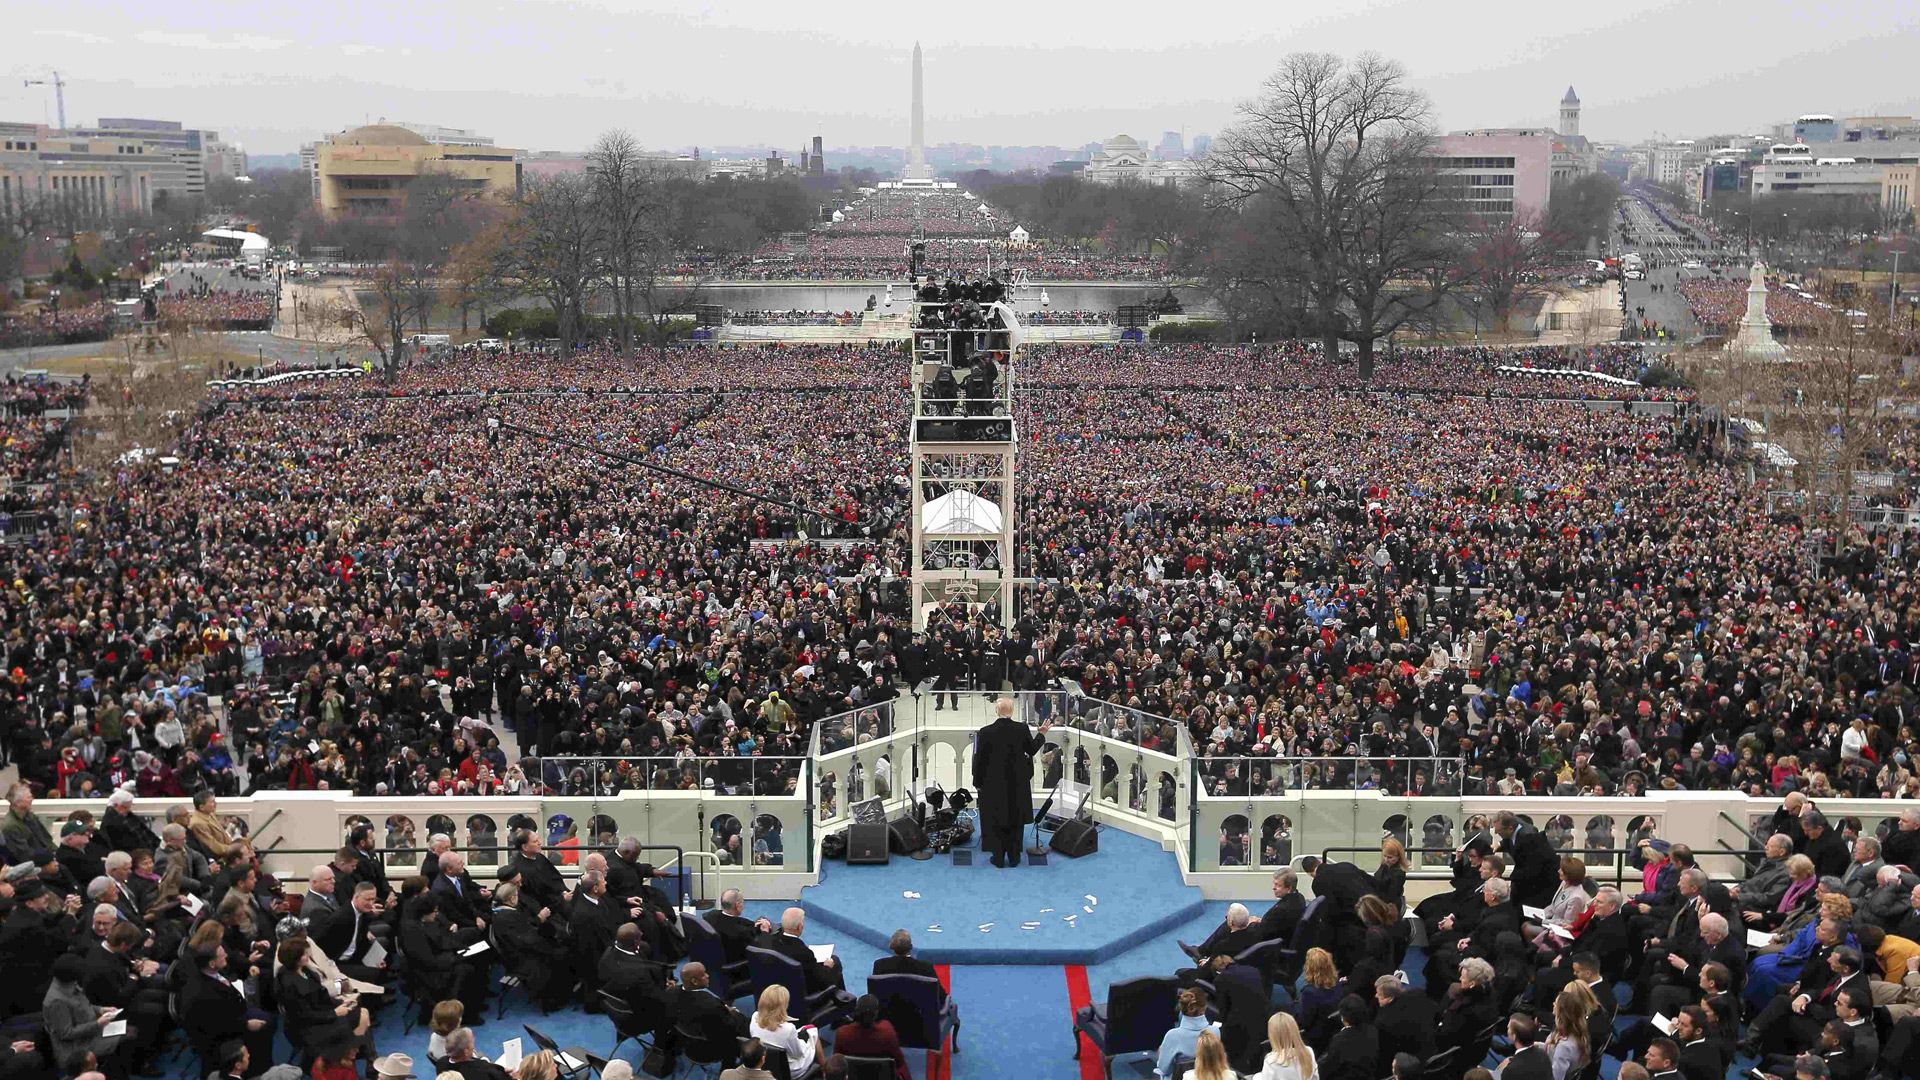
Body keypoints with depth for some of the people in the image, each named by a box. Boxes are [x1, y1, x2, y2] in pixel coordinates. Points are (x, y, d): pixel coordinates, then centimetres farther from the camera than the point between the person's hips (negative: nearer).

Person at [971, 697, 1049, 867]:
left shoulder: (986, 732, -13)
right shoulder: (1022, 729, -10)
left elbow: (979, 759, -8)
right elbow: (1032, 750, 5)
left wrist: (978, 782, 3)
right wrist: (1042, 734, 21)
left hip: (993, 783, -1)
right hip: (1017, 783, 1)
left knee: (996, 821, 9)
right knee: (1015, 820, 13)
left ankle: (998, 857, 11)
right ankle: (1014, 857, 17)